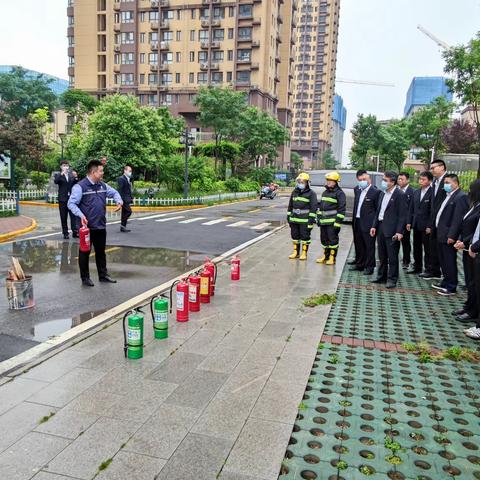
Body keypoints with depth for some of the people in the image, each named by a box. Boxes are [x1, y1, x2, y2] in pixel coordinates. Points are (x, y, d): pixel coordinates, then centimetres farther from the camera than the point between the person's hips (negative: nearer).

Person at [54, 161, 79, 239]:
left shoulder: (72, 175, 12)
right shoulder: (58, 175, 5)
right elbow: (56, 181, -16)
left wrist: (75, 177, -10)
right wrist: (62, 173, -24)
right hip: (63, 199, -2)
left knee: (73, 216, -5)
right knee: (64, 217, 2)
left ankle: (75, 232, -3)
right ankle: (65, 233, 7)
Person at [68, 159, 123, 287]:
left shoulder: (102, 185, 9)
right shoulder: (80, 186, -12)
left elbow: (114, 192, 24)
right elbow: (71, 203, -15)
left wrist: (119, 201, 4)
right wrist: (81, 215, -28)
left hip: (101, 226, 7)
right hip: (87, 227, -7)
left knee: (101, 252, 16)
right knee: (85, 253, 6)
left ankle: (103, 275, 28)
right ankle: (85, 278, 18)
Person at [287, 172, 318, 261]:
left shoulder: (311, 193, -4)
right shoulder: (294, 192, 13)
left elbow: (313, 207, -9)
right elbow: (290, 205, 18)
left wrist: (311, 219, -15)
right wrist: (289, 216, 13)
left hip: (305, 219, -6)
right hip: (294, 219, 6)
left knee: (305, 236, 0)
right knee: (295, 235, 11)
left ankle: (304, 253, 10)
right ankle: (296, 252, 23)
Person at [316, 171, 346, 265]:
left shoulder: (339, 193, -7)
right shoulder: (325, 192, 17)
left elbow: (342, 209, -12)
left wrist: (338, 223, -17)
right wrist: (319, 218, 16)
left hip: (332, 221, -7)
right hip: (323, 221, 7)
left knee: (332, 239, -2)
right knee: (324, 239, 13)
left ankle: (332, 258, 6)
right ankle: (325, 256, 25)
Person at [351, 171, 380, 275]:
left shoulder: (375, 192, -11)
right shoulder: (357, 190, 12)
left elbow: (378, 209, -9)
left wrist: (374, 224, -11)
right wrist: (354, 221, 13)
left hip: (368, 224, -7)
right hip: (357, 222, 7)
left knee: (369, 246, 1)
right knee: (359, 245, 17)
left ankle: (369, 267, 9)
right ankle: (360, 264, 30)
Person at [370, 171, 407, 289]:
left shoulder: (400, 195, -10)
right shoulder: (383, 193, 12)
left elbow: (402, 215, -13)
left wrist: (399, 231, -17)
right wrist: (374, 226, 11)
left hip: (392, 230, -7)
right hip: (380, 227, 7)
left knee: (392, 256, 1)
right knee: (382, 256, 15)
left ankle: (392, 279, 9)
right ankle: (382, 277, 26)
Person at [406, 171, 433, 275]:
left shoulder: (432, 193, -11)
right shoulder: (416, 192, 10)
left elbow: (432, 211, -14)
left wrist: (429, 226, -16)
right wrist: (409, 222, 7)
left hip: (426, 226, -7)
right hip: (416, 225, 7)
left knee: (427, 248, 3)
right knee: (416, 247, 15)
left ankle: (428, 269, 12)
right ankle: (417, 267, 26)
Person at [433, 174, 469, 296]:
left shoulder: (460, 197, -14)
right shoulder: (448, 196, 16)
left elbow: (458, 218, -20)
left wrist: (451, 235, -23)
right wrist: (439, 231, 13)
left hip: (449, 236, -9)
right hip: (441, 235, 9)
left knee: (450, 262, 0)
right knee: (443, 261, 19)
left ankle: (451, 287, 10)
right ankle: (446, 282, 32)